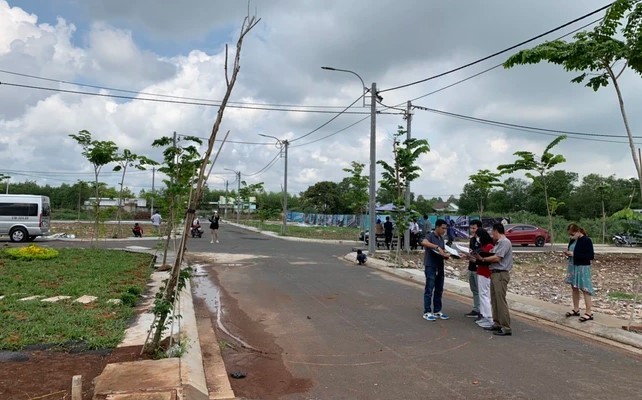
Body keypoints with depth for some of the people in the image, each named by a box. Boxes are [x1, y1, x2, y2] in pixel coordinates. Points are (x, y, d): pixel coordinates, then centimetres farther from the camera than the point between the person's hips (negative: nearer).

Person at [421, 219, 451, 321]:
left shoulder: (441, 238, 14)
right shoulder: (430, 236, -10)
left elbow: (442, 252, 16)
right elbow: (424, 242, -33)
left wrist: (446, 255, -7)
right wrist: (437, 247, -37)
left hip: (440, 267, 8)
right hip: (430, 267, -8)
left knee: (439, 290, 11)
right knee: (429, 290, -3)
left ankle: (437, 311, 20)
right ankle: (427, 312, 2)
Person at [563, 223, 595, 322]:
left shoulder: (586, 240, -15)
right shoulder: (573, 240, 8)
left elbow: (591, 256, -19)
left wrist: (574, 254, -23)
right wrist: (568, 253, -3)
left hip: (583, 267, -8)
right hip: (573, 266, 8)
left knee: (585, 289, -5)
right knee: (574, 288, 13)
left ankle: (589, 313, 1)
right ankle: (576, 309, 24)